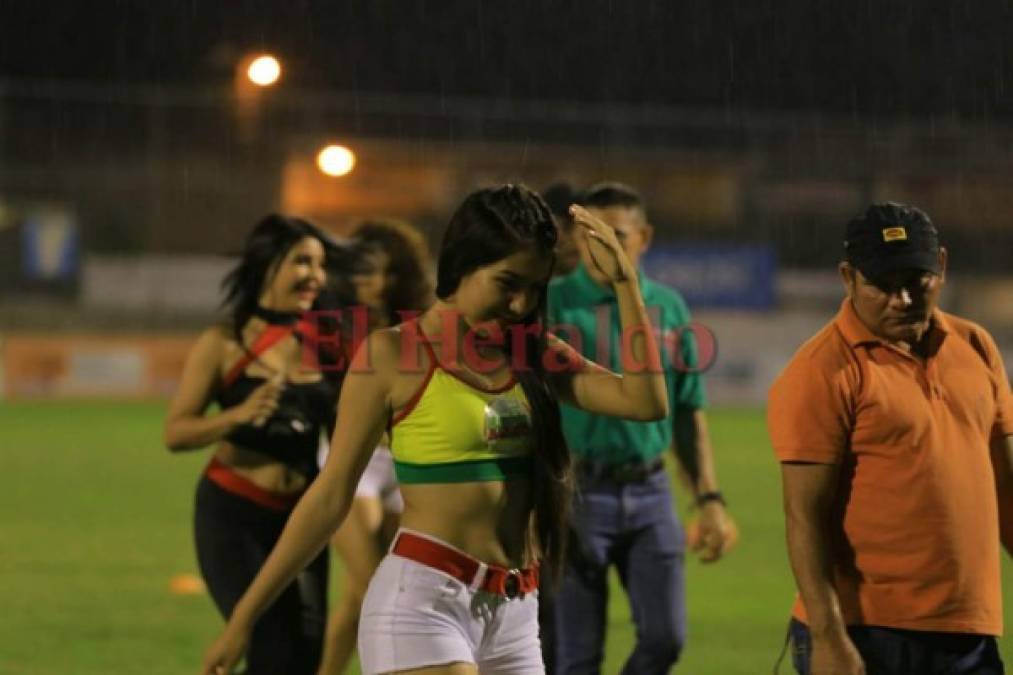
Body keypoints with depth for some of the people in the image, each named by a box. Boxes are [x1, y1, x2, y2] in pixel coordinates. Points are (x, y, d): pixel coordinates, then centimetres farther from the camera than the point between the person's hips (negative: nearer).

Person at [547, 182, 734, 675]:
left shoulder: (668, 308, 9)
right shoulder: (553, 306, -5)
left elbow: (688, 413, 15)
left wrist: (709, 499, 10)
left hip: (649, 490, 4)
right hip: (578, 491, -4)